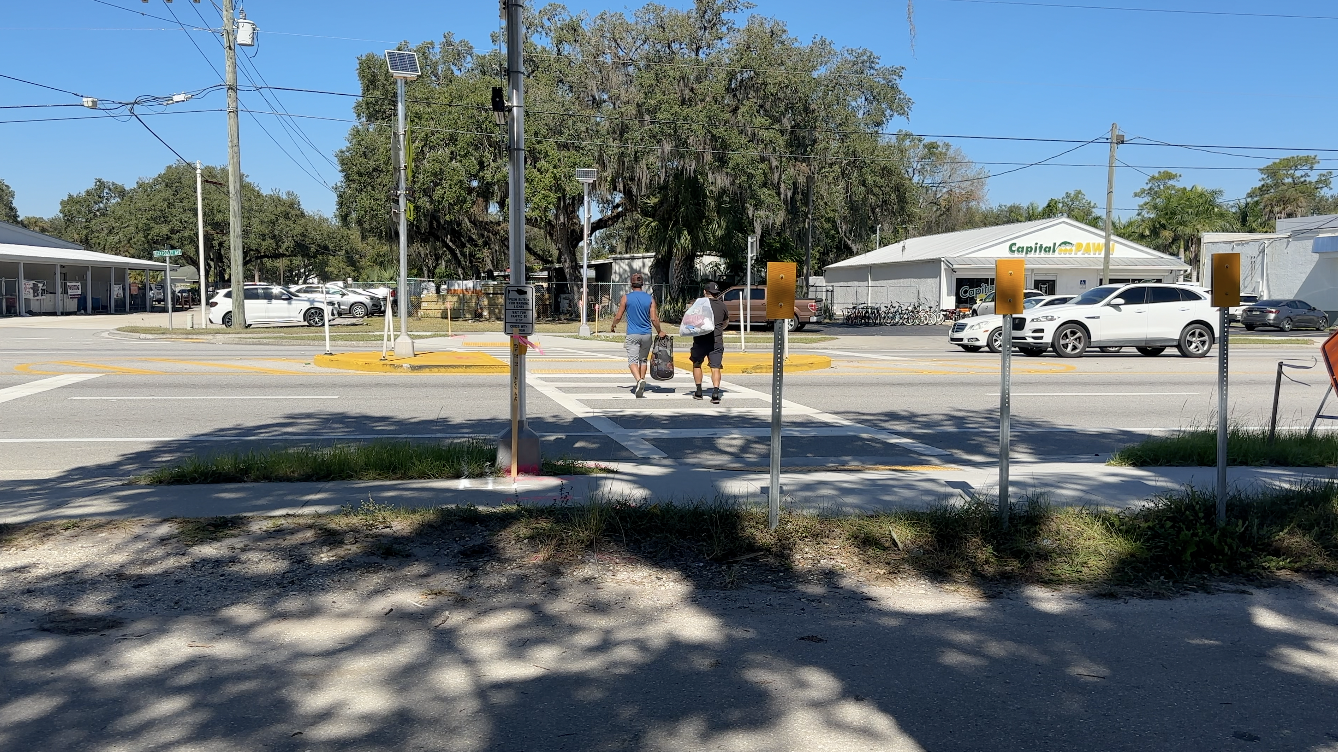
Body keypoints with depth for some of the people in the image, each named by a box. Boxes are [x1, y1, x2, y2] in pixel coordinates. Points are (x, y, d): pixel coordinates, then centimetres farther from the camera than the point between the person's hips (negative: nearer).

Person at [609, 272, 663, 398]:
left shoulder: (626, 298, -3)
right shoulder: (650, 298, 2)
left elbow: (618, 317, 0)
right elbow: (654, 318, -2)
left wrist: (613, 326, 21)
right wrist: (659, 332, 14)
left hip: (632, 334, -3)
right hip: (647, 335, 3)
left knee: (632, 361, -7)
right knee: (643, 359, 18)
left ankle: (639, 381, -31)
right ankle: (641, 383, 23)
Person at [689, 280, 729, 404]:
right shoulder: (722, 306, 8)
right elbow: (726, 322, 26)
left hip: (701, 339, -2)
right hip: (717, 341, 2)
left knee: (697, 364, 18)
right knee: (715, 367, -2)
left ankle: (698, 392, 21)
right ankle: (715, 393, -18)